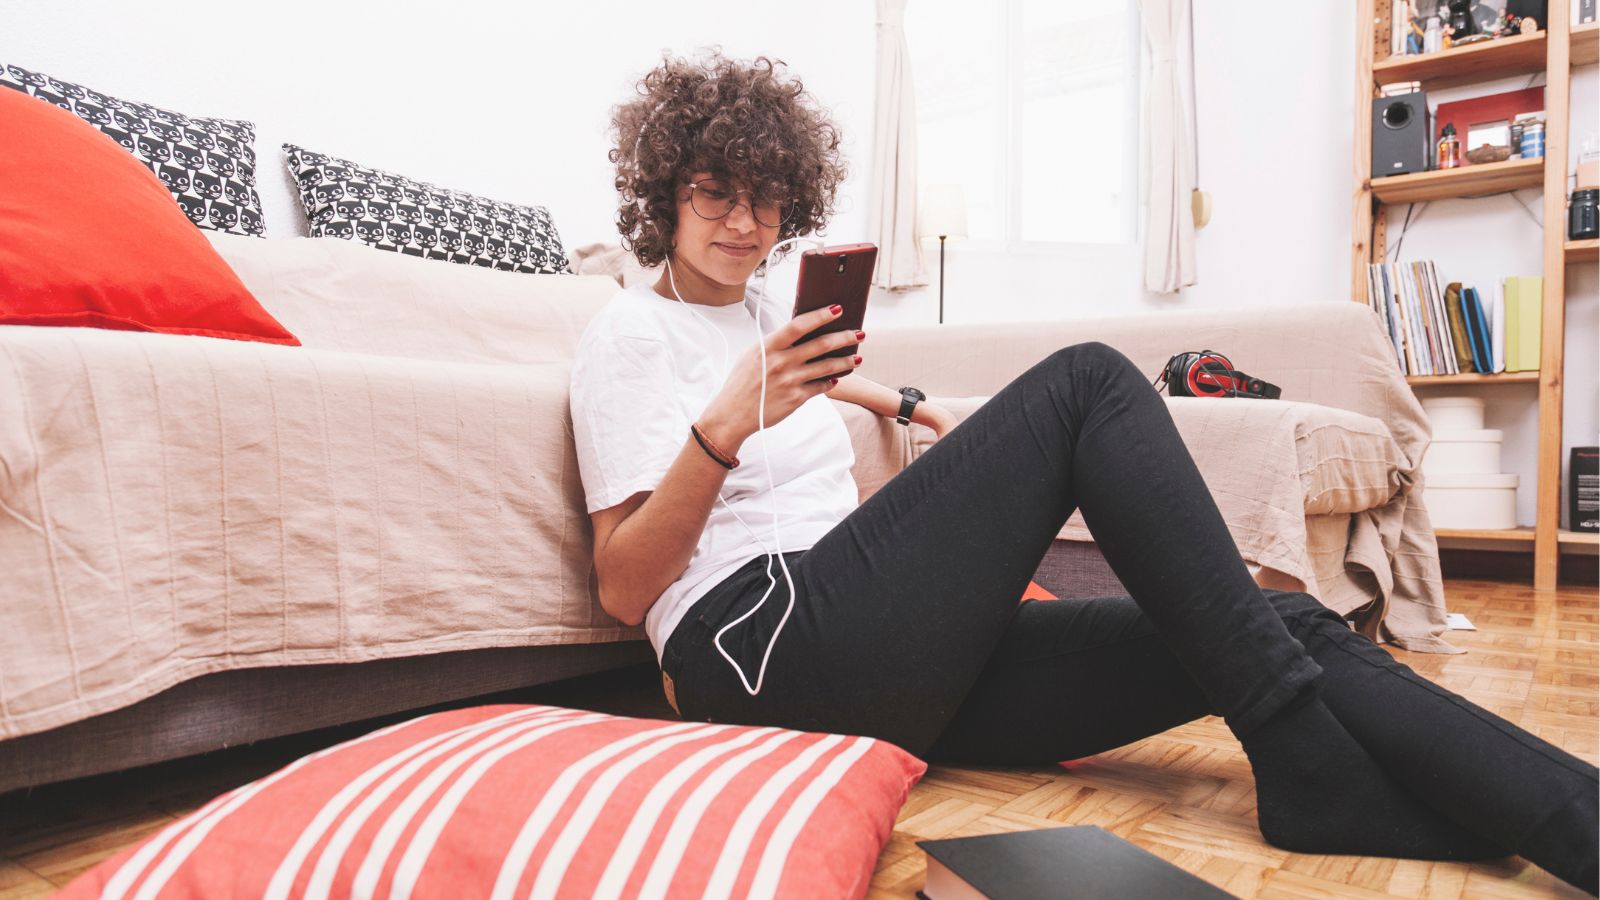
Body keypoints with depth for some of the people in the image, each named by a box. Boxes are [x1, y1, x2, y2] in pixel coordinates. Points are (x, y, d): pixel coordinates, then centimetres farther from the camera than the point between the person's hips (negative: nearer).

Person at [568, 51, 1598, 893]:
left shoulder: (760, 305, 25)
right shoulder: (630, 334, 3)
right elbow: (624, 586, -6)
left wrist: (906, 402, 45)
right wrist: (724, 428, -20)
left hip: (894, 665, 8)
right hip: (758, 643, -7)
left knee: (1291, 628, -11)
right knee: (1090, 380, -19)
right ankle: (1303, 760, -17)